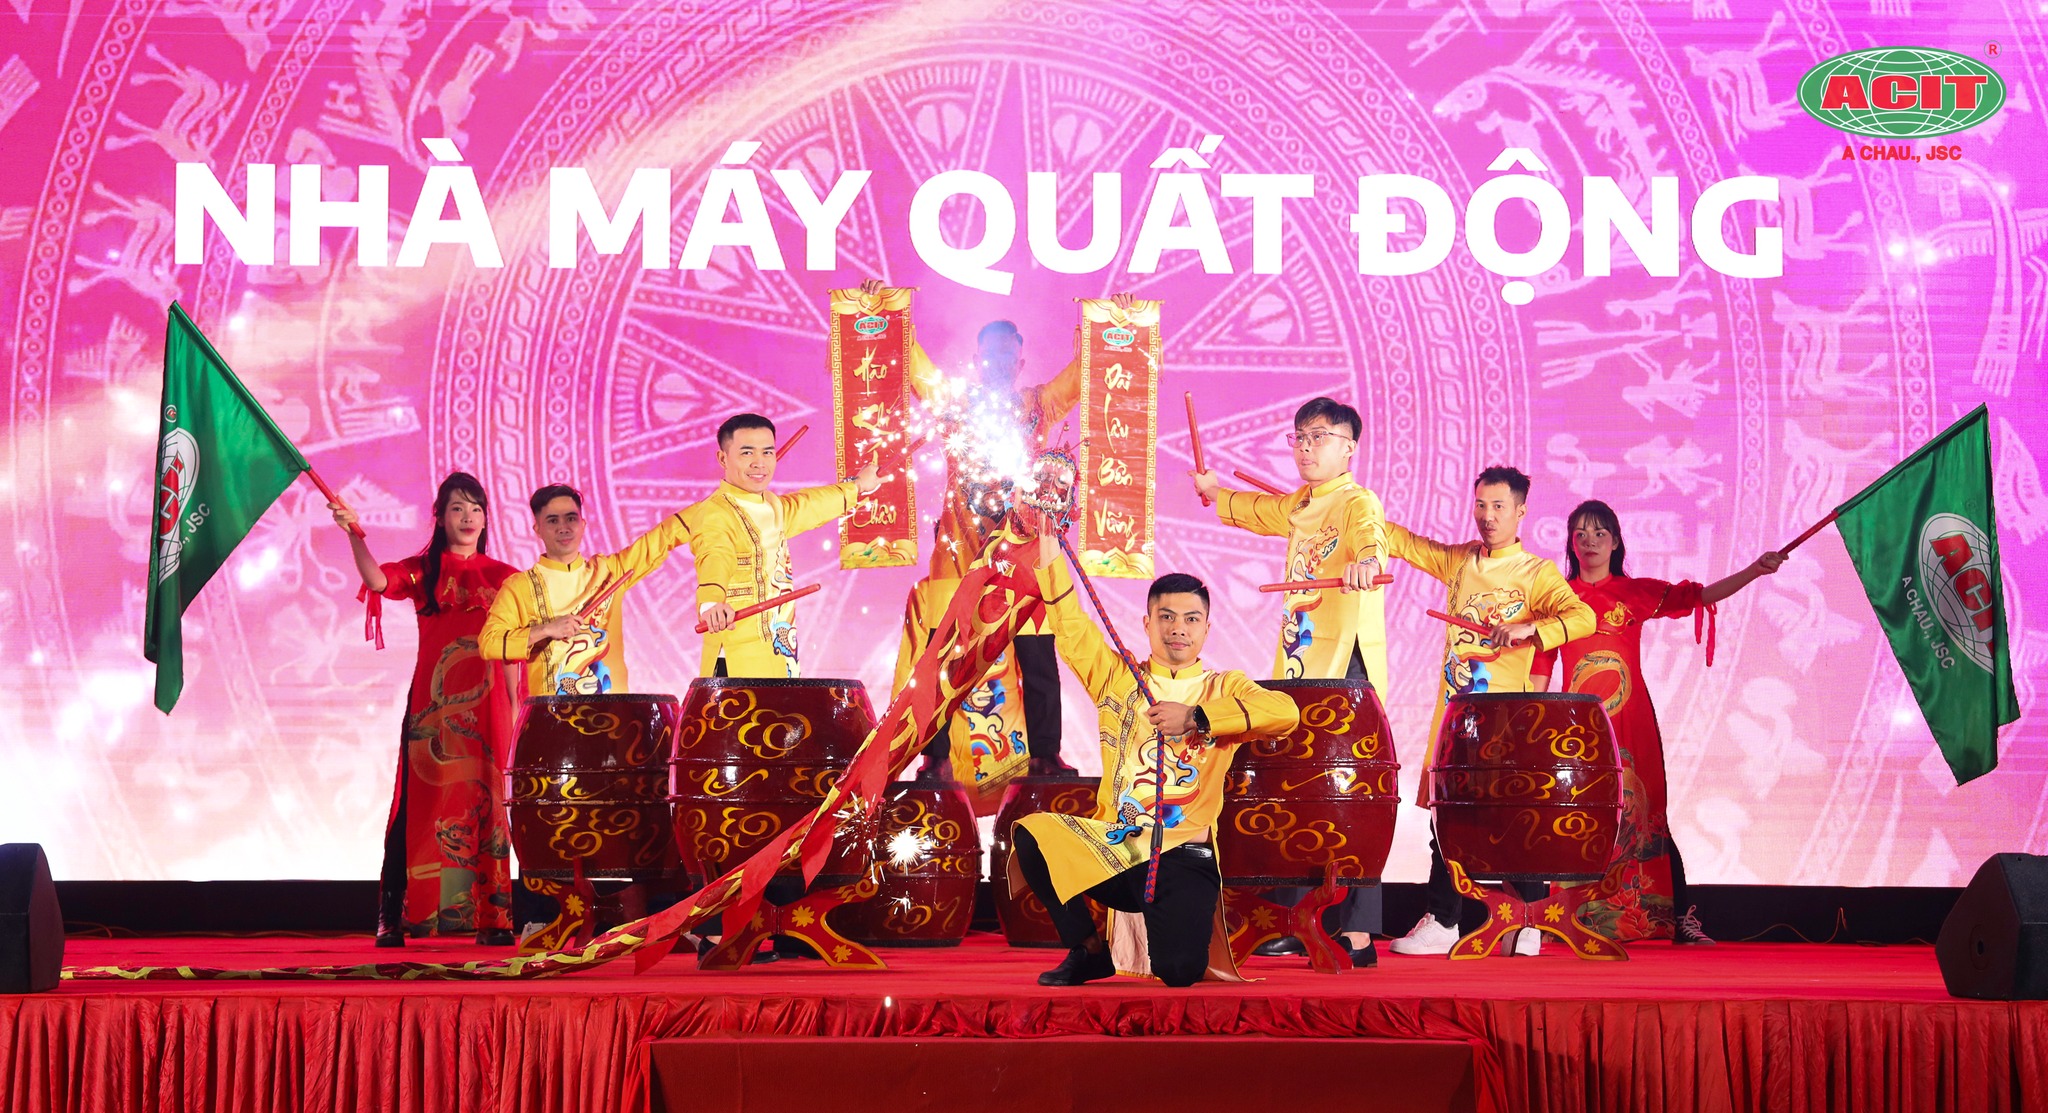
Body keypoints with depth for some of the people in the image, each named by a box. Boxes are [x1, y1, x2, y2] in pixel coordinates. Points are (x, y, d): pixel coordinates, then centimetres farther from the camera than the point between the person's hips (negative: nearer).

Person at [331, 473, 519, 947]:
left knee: (485, 802, 0)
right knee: (424, 801, -4)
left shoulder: (502, 577, 12)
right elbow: (377, 580, -14)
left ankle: (491, 917, 2)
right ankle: (394, 916, -3)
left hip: (486, 706, 2)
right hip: (433, 703, -1)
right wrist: (353, 534, -29)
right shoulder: (422, 569, 7)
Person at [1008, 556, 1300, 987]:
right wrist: (1050, 547, 2)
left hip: (1182, 856, -3)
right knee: (1031, 835, -25)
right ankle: (1090, 951, -2)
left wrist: (1196, 717, -20)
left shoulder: (1224, 689, 8)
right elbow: (1070, 625, 11)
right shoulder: (1119, 677, 16)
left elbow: (1284, 712, -11)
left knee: (1181, 970, -24)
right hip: (1111, 844, 3)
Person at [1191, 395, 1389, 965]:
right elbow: (1256, 510, 41)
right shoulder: (1297, 506, 17)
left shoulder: (1356, 502, -9)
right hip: (1299, 668, 9)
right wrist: (1217, 493, 55)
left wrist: (1366, 559, -55)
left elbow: (1371, 531, -33)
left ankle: (1358, 932, -6)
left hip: (1347, 669, -9)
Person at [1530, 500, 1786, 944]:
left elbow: (1700, 595, -4)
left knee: (1643, 817, -3)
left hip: (1630, 722, -1)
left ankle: (1680, 919, 0)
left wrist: (1754, 570, -17)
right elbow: (1540, 666, 10)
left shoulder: (1637, 592, 7)